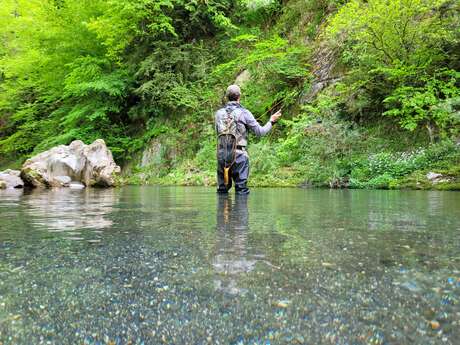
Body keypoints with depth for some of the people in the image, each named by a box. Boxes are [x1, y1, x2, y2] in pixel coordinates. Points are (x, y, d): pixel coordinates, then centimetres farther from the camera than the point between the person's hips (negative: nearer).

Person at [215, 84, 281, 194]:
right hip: (239, 155, -4)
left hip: (221, 154, 4)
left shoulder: (219, 113, 8)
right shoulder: (244, 113, -3)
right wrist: (271, 121, 16)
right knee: (242, 190, 1)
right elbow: (260, 132, 1)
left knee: (222, 190, 11)